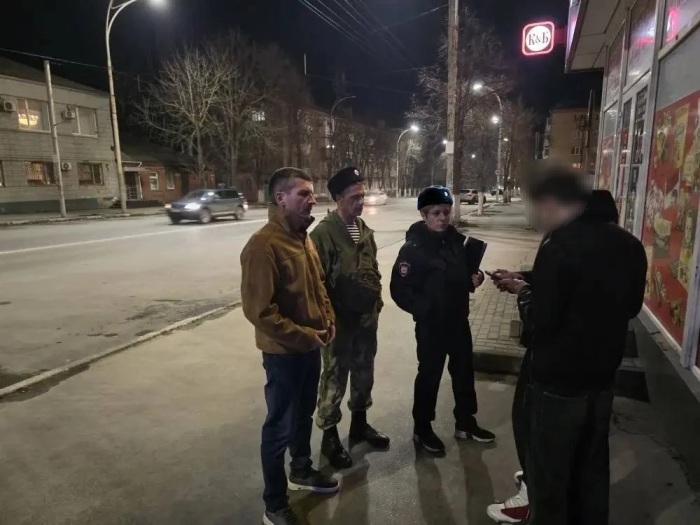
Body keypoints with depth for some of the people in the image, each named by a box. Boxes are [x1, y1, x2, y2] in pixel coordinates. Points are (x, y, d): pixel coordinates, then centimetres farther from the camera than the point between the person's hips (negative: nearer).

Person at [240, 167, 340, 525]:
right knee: (280, 427, 8)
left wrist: (329, 322, 3)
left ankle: (302, 471, 48)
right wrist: (305, 337, -20)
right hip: (284, 353, -8)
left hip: (312, 347, 8)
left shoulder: (304, 238, 6)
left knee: (304, 415, 25)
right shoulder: (263, 245, -22)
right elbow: (259, 311, -25)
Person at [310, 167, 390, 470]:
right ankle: (329, 435, 25)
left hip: (367, 317, 7)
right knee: (335, 379, 7)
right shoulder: (324, 233, -17)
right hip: (340, 321, -7)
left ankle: (359, 424, 40)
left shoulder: (364, 229, 7)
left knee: (364, 374, 20)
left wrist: (377, 301, 11)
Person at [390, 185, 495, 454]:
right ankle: (422, 429, 28)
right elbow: (400, 290, -19)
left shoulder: (458, 240, 1)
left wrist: (474, 277, -6)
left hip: (459, 320, 6)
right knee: (430, 375, 8)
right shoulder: (414, 248, -17)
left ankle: (465, 423, 38)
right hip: (431, 324, -6)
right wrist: (426, 310, -26)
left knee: (464, 371, 18)